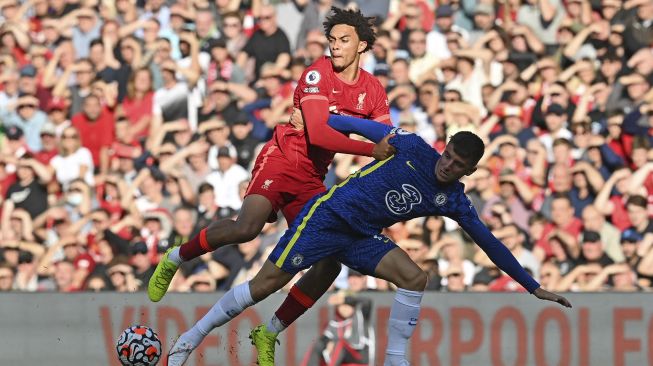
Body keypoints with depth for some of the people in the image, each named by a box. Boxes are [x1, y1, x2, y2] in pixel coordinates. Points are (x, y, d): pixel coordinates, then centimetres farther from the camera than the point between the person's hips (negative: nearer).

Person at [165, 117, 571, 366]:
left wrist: (534, 286, 3)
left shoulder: (454, 201, -2)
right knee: (265, 285, -10)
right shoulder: (413, 148, -12)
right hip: (329, 215, -4)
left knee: (414, 277, -18)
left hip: (363, 238, 4)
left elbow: (490, 244, 3)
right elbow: (365, 127, 0)